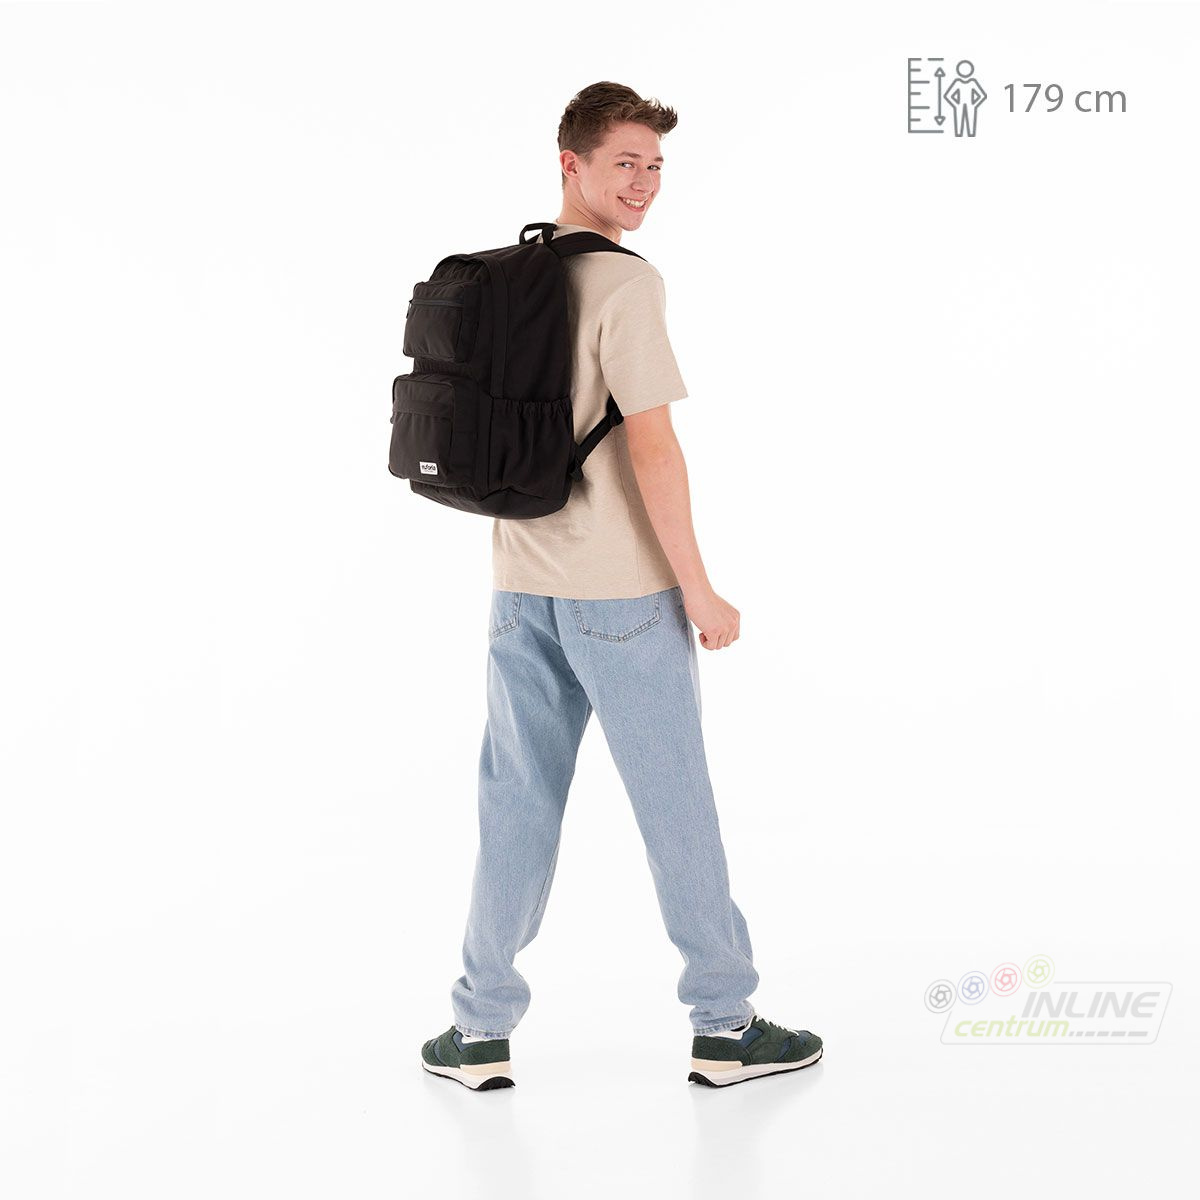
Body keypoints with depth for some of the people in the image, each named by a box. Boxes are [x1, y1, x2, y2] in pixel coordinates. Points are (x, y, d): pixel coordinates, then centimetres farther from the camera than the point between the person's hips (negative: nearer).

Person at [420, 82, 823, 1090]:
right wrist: (700, 593, -12)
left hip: (521, 590, 7)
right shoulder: (626, 284, -14)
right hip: (622, 594, -7)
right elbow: (650, 448, -18)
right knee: (676, 808, 5)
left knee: (516, 805, 12)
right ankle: (725, 1027, 17)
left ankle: (482, 1032, 17)